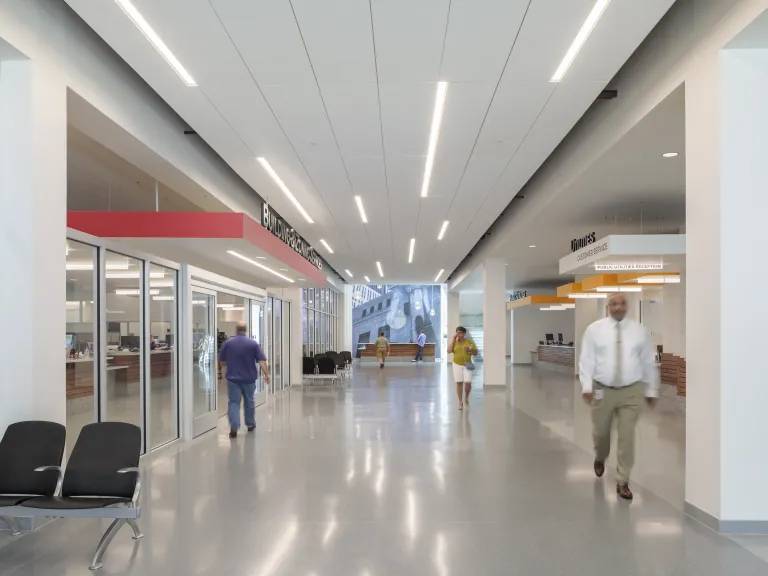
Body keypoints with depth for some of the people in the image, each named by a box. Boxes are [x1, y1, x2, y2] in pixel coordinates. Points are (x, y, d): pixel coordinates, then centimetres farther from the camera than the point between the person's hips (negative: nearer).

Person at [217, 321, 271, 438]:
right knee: (249, 402, 17)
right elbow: (261, 360, -10)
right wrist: (267, 374, -8)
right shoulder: (253, 343, -4)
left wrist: (219, 370, 24)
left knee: (234, 402, -2)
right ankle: (250, 424, 30)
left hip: (233, 378, -1)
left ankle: (234, 427, -18)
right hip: (249, 379, 1)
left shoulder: (228, 342, -1)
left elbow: (220, 359, 6)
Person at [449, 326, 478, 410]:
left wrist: (470, 350, -17)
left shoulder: (469, 341, -1)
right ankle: (460, 402, 11)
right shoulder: (454, 342, 3)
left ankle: (466, 397, 21)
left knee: (468, 383, -8)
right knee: (459, 383, 2)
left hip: (467, 365, -1)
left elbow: (476, 353, 4)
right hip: (457, 365, 1)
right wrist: (453, 339, -10)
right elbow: (449, 351, -11)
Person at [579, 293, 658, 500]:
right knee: (600, 432, 15)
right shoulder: (595, 329, -2)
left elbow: (648, 362, 6)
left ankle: (622, 482, 12)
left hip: (631, 391, 0)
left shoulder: (639, 330, 1)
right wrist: (586, 385, -14)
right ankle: (600, 459, 48)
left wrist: (651, 390, 7)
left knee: (627, 437, -1)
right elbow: (586, 359, -4)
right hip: (602, 390, 0)